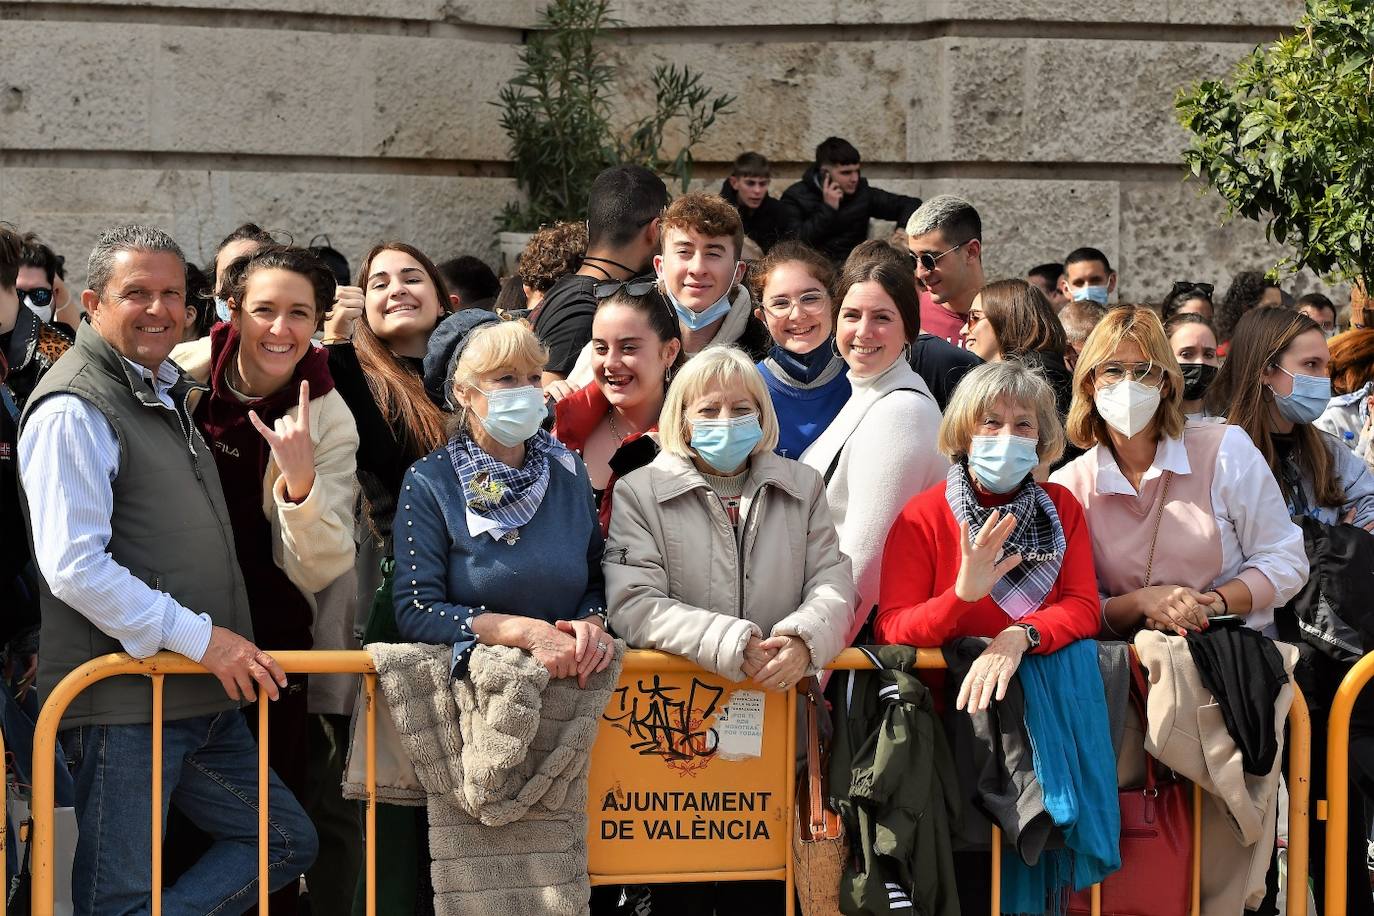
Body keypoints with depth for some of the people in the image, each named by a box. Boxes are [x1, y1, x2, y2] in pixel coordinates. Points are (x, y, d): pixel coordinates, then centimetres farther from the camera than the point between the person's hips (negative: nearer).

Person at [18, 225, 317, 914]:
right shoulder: (73, 410, -12)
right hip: (121, 704, -9)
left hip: (202, 700, 9)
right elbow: (74, 567, -21)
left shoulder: (167, 397, 17)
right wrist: (198, 636, -19)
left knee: (287, 841, 11)